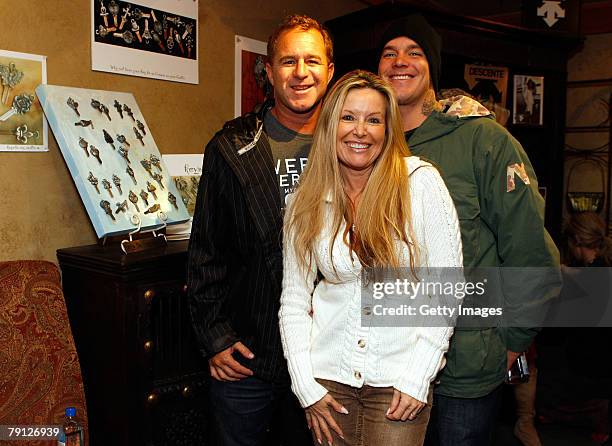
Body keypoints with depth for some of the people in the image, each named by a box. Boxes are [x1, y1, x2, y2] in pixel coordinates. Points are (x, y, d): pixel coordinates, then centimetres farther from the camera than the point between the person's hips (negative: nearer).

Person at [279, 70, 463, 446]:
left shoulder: (421, 182, -9)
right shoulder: (307, 203, 0)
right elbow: (294, 300, 3)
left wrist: (418, 376, -10)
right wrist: (306, 386, -2)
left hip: (399, 379, -2)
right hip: (329, 374, 3)